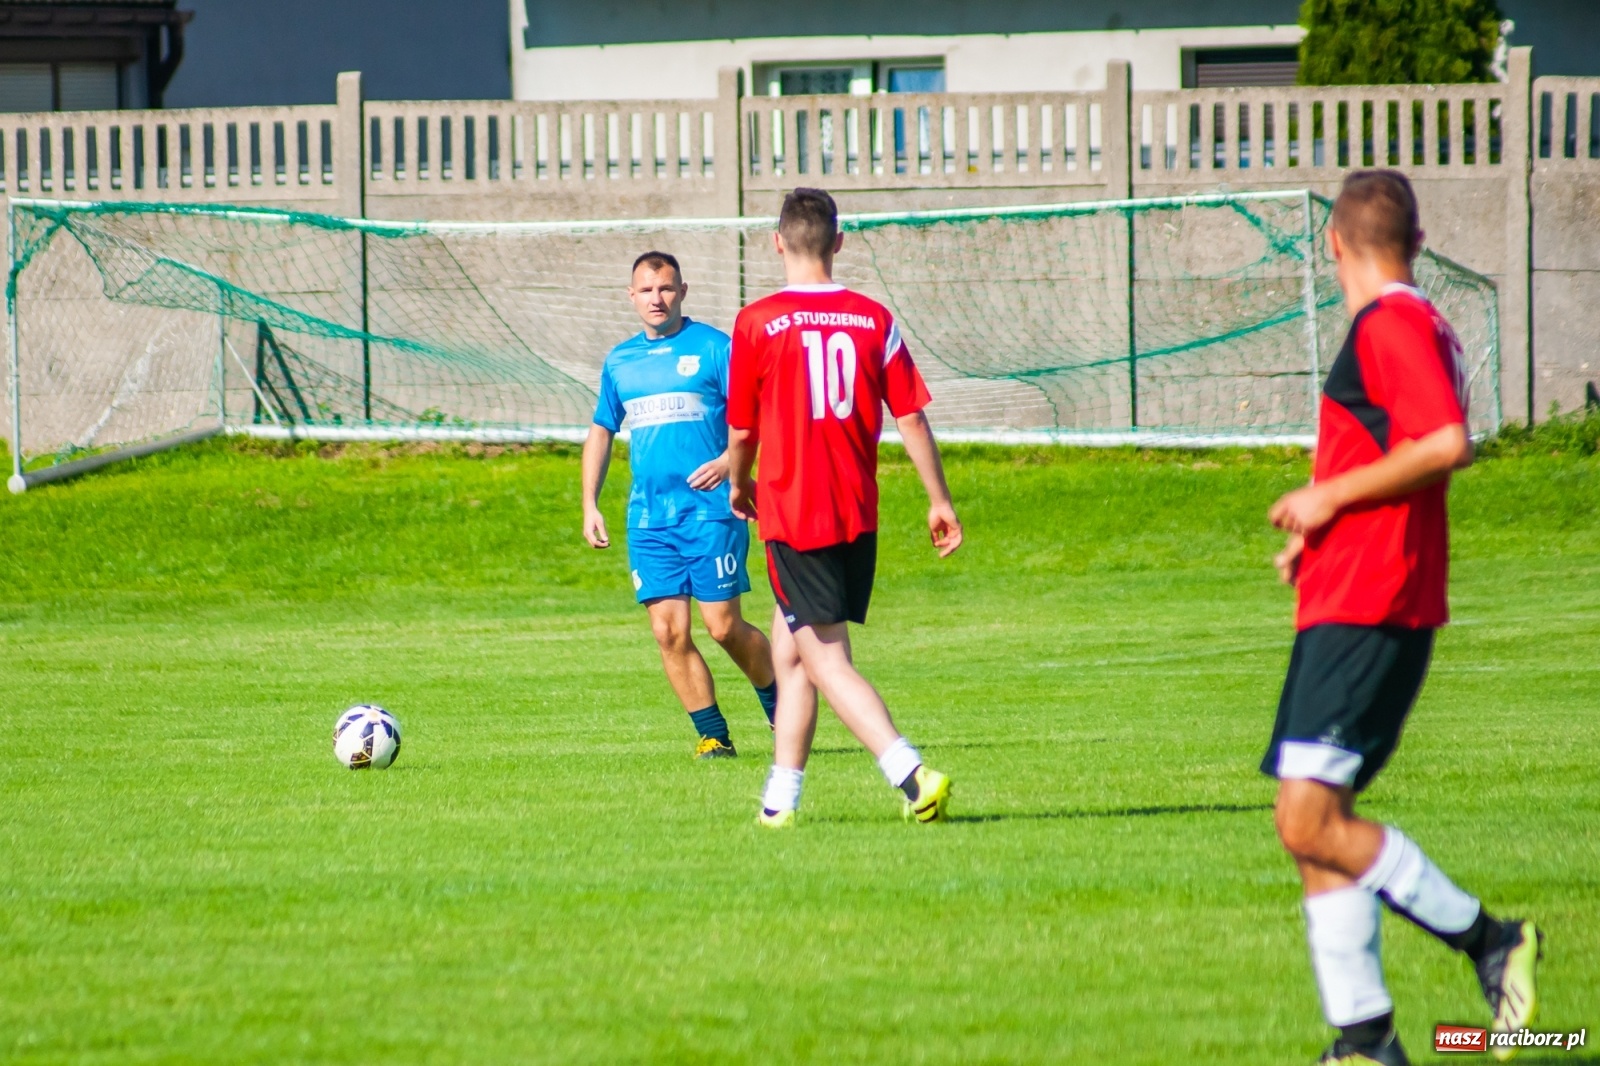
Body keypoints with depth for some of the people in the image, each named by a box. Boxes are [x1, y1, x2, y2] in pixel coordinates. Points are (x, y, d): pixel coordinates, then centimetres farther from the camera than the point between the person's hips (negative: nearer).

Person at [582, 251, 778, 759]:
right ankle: (713, 735, 6)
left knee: (723, 626, -5)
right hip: (648, 517, 5)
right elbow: (601, 431, 23)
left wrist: (728, 460, -23)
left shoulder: (712, 346, -2)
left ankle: (781, 707, 18)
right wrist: (589, 505, 15)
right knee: (669, 631, -3)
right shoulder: (620, 361, 14)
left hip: (710, 511, -5)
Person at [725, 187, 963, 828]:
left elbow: (741, 431, -1)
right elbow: (911, 419, 0)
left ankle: (912, 774, -21)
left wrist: (739, 487, 19)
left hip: (793, 514, -5)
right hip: (858, 513, 5)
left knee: (827, 662, -4)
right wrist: (940, 501, 9)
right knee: (788, 647, 19)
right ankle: (780, 797, 22)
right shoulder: (874, 320, 1)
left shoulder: (757, 323, -8)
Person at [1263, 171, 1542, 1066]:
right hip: (1346, 611, 10)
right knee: (1315, 827, 7)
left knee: (1310, 820, -15)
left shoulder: (1391, 324, -11)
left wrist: (1332, 495, -15)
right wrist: (1322, 532, 24)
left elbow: (1448, 444, -24)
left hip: (1365, 614, -10)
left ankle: (1489, 940, -7)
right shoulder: (1417, 325, 20)